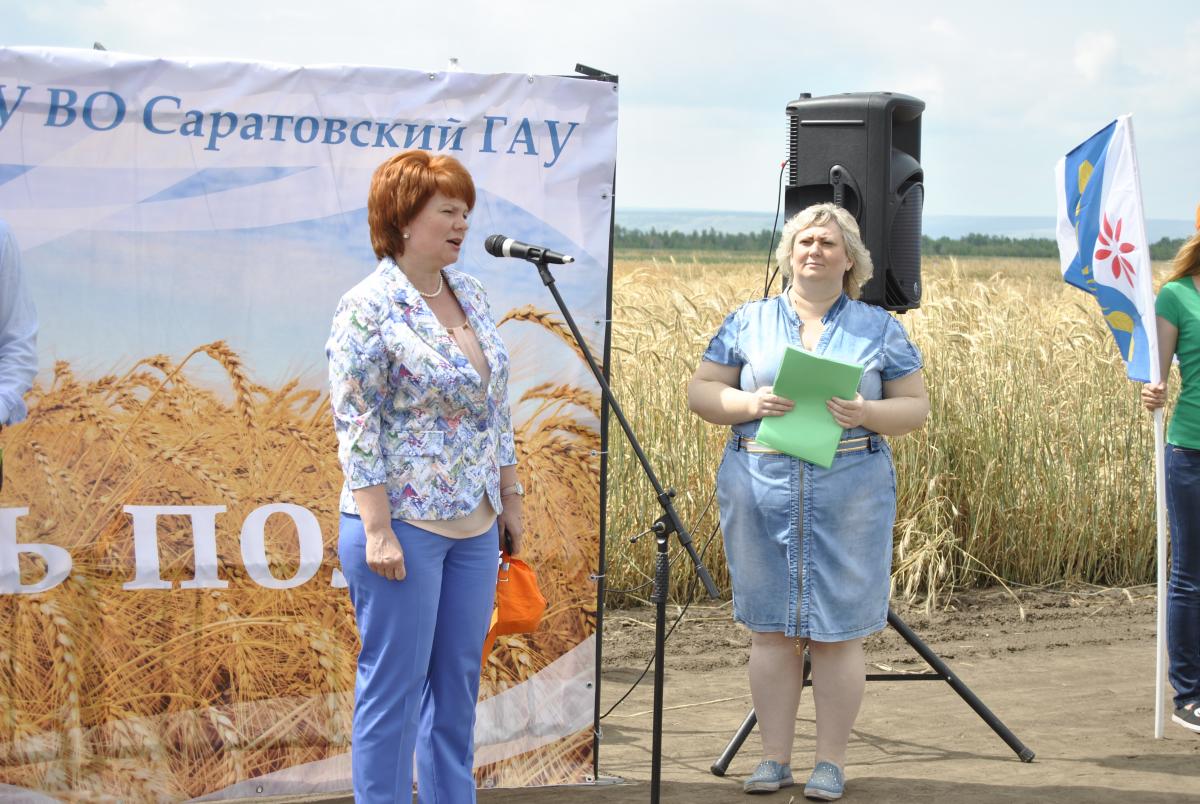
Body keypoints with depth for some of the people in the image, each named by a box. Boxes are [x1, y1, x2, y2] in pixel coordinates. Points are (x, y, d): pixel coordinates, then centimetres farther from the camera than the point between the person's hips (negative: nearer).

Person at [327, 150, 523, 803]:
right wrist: (378, 530, -18)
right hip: (403, 525, -7)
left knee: (459, 681, 12)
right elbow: (356, 427, -15)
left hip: (473, 526, 7)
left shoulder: (471, 294, 11)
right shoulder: (367, 307, -12)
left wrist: (510, 495, 15)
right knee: (395, 685, 1)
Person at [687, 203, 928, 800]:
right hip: (762, 491, 1)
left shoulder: (879, 329, 9)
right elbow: (700, 392, 8)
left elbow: (916, 407, 6)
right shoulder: (748, 322, 10)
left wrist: (866, 414, -13)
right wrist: (750, 403, -11)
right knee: (770, 627, 5)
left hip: (849, 495, -1)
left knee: (838, 630, 1)